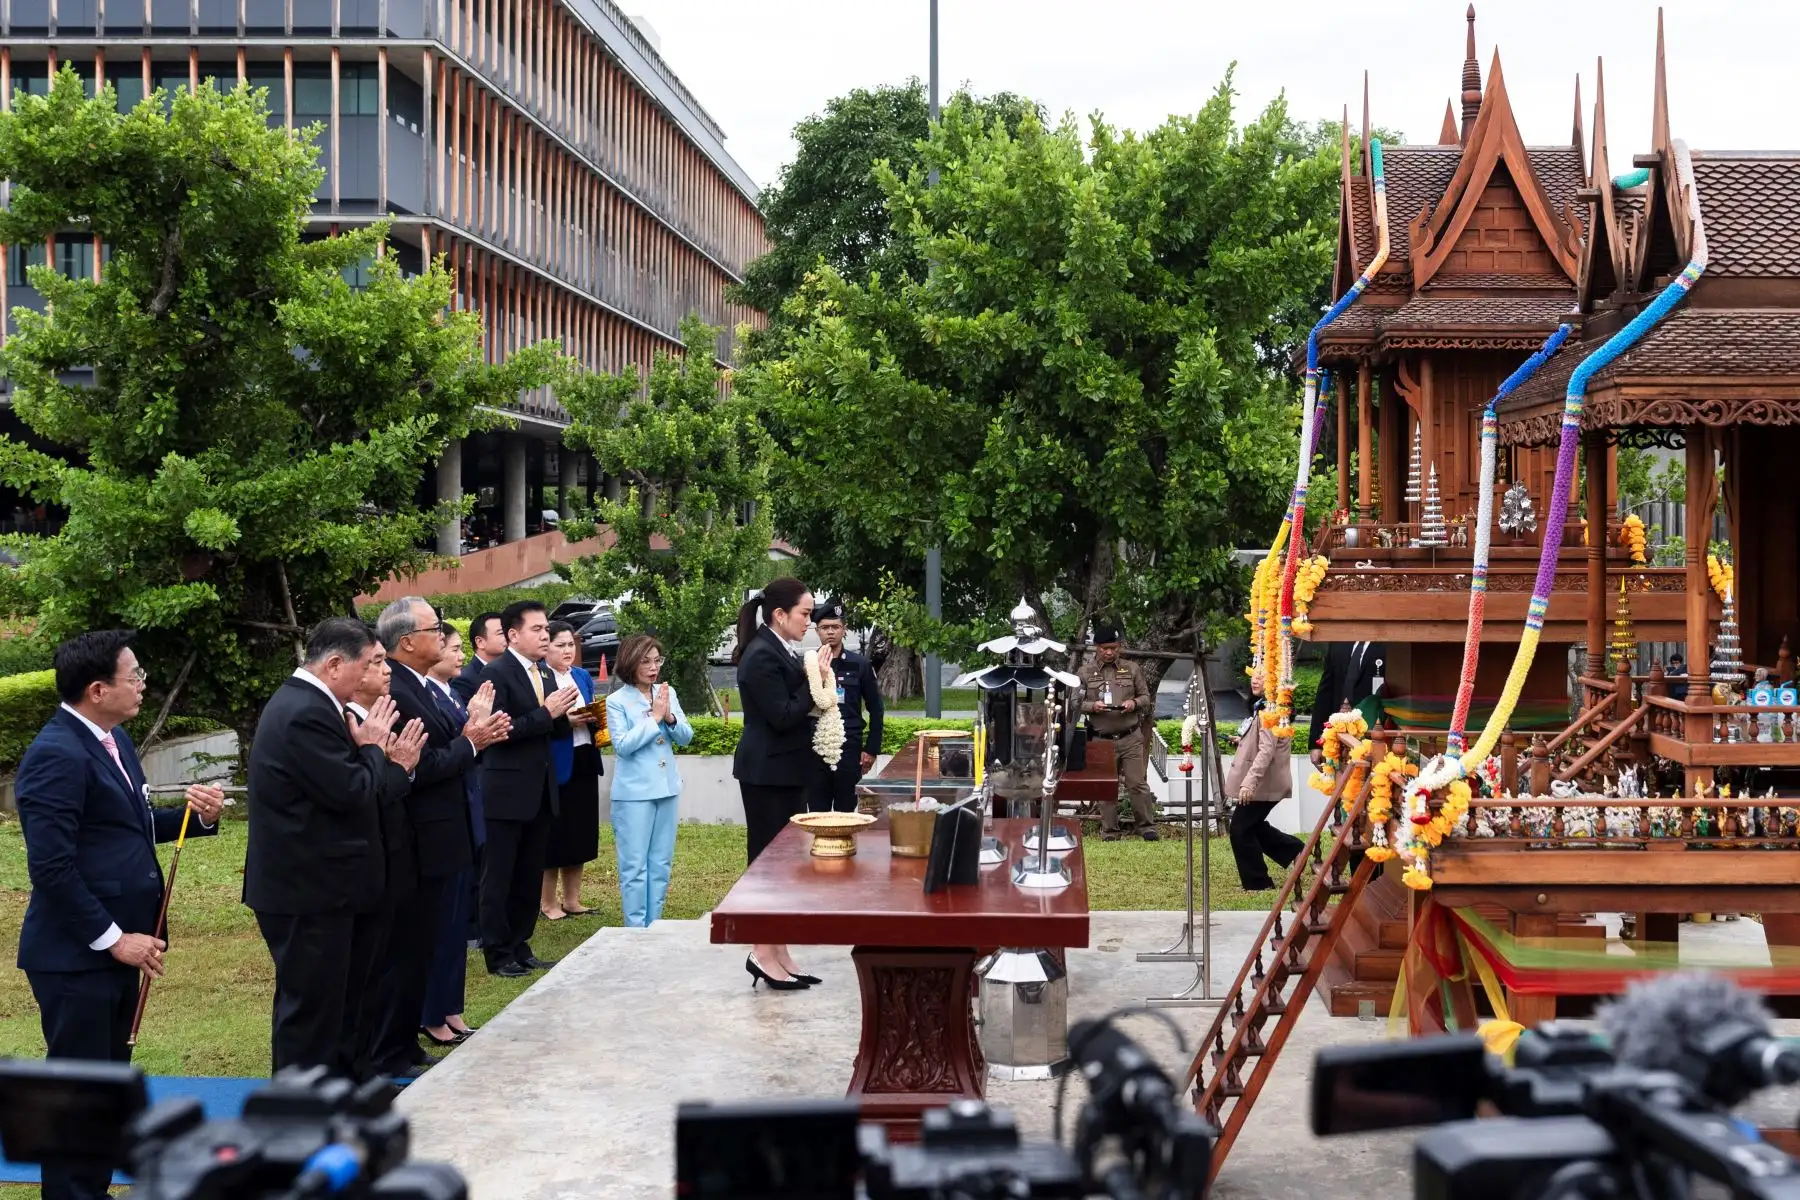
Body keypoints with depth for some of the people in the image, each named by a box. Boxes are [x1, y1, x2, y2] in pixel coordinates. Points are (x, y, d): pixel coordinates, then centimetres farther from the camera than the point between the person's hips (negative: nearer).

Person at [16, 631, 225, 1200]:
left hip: (115, 944, 10)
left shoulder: (112, 739, 10)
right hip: (76, 956, -10)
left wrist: (197, 816, 0)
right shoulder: (58, 755, -20)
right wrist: (112, 938, -20)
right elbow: (51, 866, -24)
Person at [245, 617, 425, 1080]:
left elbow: (345, 786, 15)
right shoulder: (307, 713, -22)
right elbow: (351, 792, -24)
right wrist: (373, 747, -8)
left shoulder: (303, 703, 13)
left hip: (314, 884, 11)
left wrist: (393, 765, 6)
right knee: (310, 1005, -1)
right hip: (308, 889, -11)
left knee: (338, 995, 21)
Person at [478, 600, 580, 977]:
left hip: (541, 790, 8)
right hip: (508, 792, -8)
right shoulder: (496, 673, -12)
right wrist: (546, 713, -21)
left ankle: (520, 946, 22)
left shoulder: (546, 675, 13)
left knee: (530, 875, 13)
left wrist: (565, 715, -4)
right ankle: (498, 954, 8)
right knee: (499, 877, 2)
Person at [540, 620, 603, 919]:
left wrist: (595, 718, -2)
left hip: (585, 762, 7)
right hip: (554, 765, -7)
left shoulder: (583, 677, 13)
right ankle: (547, 902, 11)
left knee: (580, 831, 12)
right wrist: (563, 720, -23)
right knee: (553, 833, 0)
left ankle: (572, 899, 22)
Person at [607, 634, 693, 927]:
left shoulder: (668, 694, 6)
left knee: (661, 863, 10)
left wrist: (670, 718, -12)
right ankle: (635, 930, 4)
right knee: (634, 866, -2)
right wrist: (654, 717, -15)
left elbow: (686, 737, 6)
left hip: (666, 788, 5)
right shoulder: (616, 701, -7)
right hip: (634, 792, -5)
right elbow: (622, 744, -16)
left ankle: (654, 926, 19)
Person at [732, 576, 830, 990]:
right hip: (768, 773, -10)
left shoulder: (780, 651, 11)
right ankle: (763, 953, 6)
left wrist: (817, 688, 1)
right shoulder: (762, 657, -18)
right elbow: (782, 716, -21)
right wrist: (815, 682, -14)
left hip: (786, 771, 10)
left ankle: (778, 952, 17)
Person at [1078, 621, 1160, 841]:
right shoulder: (1085, 672, 3)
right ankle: (1109, 833, 12)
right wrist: (1092, 706, -15)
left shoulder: (1131, 669, 7)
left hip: (1131, 738, 0)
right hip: (1102, 739, 0)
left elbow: (1146, 697, 12)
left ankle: (1148, 827, 9)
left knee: (1138, 783, -1)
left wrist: (1134, 703, -9)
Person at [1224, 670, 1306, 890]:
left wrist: (1250, 781, -34)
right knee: (1253, 826, 17)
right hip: (1262, 781, 10)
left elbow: (1267, 750, -29)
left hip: (1264, 782, -10)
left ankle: (1258, 882, 4)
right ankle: (1296, 850, 24)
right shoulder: (1263, 706, 14)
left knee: (1240, 828, -4)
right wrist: (1245, 741, 18)